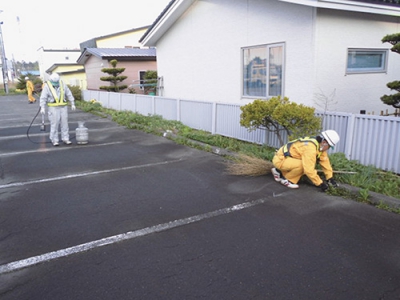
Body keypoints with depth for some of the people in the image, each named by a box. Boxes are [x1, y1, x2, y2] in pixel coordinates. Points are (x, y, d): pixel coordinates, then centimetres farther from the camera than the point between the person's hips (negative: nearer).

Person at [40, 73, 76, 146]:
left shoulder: (62, 85, 1)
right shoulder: (47, 86, -8)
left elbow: (69, 94, 6)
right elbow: (43, 98, -11)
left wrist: (72, 104, 4)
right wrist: (42, 108, -20)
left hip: (63, 107, 3)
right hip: (53, 108, -3)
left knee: (64, 123, 2)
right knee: (54, 124, -3)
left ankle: (65, 139, 10)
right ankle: (55, 140, 6)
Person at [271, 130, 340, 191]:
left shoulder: (320, 146, 2)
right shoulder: (310, 147, -27)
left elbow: (325, 162, 6)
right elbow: (309, 169, -30)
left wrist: (330, 178, 3)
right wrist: (320, 183, -22)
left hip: (287, 159, 10)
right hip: (280, 159, -10)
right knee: (303, 165, -29)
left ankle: (280, 171, 12)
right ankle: (285, 179, -6)